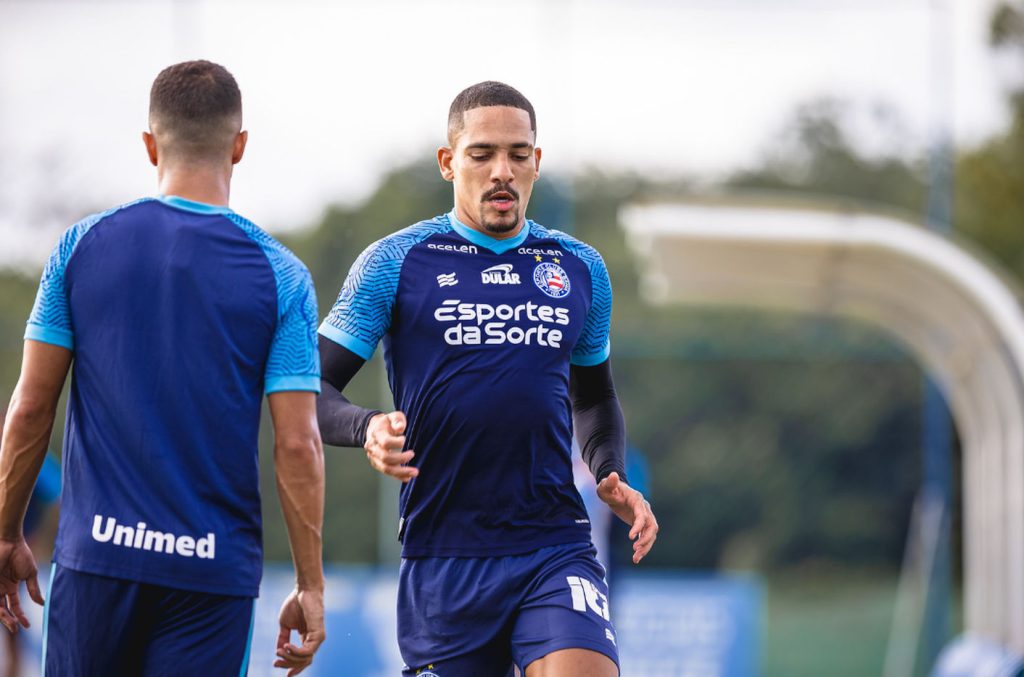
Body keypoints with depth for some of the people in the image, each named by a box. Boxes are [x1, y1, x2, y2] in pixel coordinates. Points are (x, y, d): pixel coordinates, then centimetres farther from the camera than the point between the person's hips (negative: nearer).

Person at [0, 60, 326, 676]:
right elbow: (297, 444, -6)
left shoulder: (83, 246, 2)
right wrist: (311, 587, 2)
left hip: (97, 554, 1)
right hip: (213, 570, -1)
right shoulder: (281, 277, -3)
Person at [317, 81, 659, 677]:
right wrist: (368, 429, -20)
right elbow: (312, 391, 1)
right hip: (442, 557, -1)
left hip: (556, 552, 1)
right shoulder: (395, 263, 2)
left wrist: (613, 478, 8)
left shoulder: (581, 269, 13)